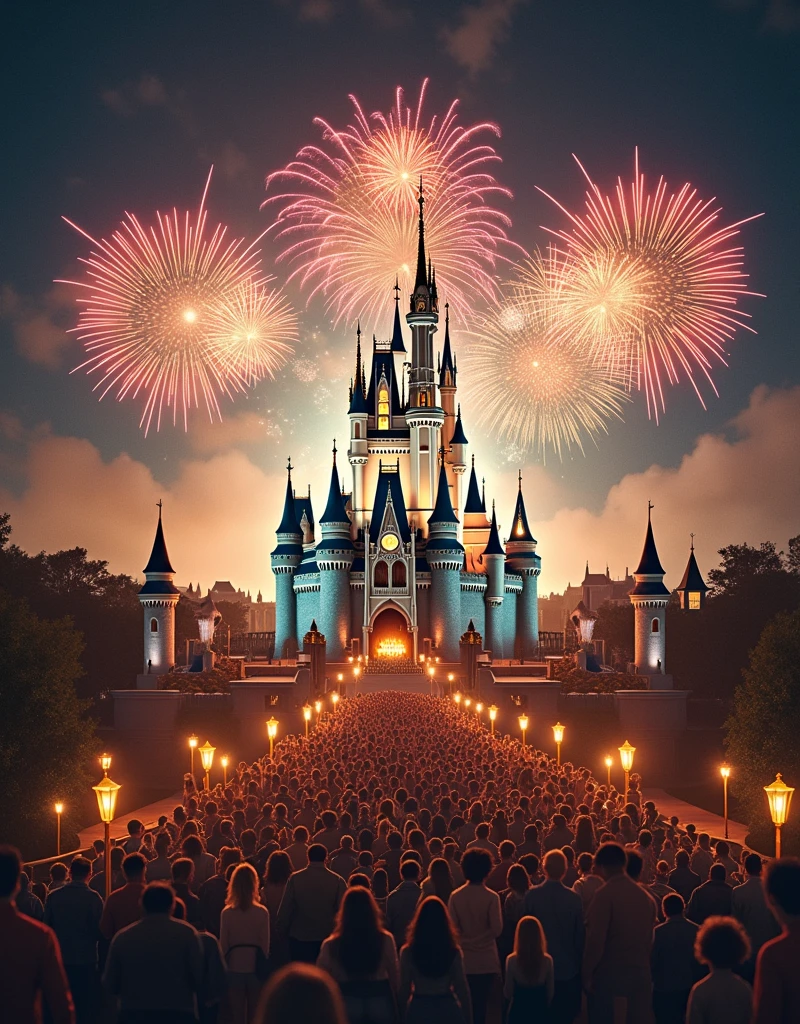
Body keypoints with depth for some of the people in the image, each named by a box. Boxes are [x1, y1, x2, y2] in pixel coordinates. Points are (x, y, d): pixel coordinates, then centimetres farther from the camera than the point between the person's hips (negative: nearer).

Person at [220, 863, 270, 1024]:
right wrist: (263, 962, 8)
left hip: (235, 968, 0)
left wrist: (224, 966, 7)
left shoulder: (227, 913, -8)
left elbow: (223, 944, -4)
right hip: (255, 967, 0)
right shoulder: (262, 912, -9)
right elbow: (265, 944, -5)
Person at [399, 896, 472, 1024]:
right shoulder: (454, 952, -4)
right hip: (447, 1007, 0)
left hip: (419, 1008, 0)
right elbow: (462, 987, -2)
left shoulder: (408, 952, -6)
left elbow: (405, 988, -3)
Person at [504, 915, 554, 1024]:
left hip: (518, 1011, -2)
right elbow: (550, 992, 0)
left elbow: (508, 993, -8)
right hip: (539, 1011, 2)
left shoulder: (512, 960, -15)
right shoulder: (547, 960, -10)